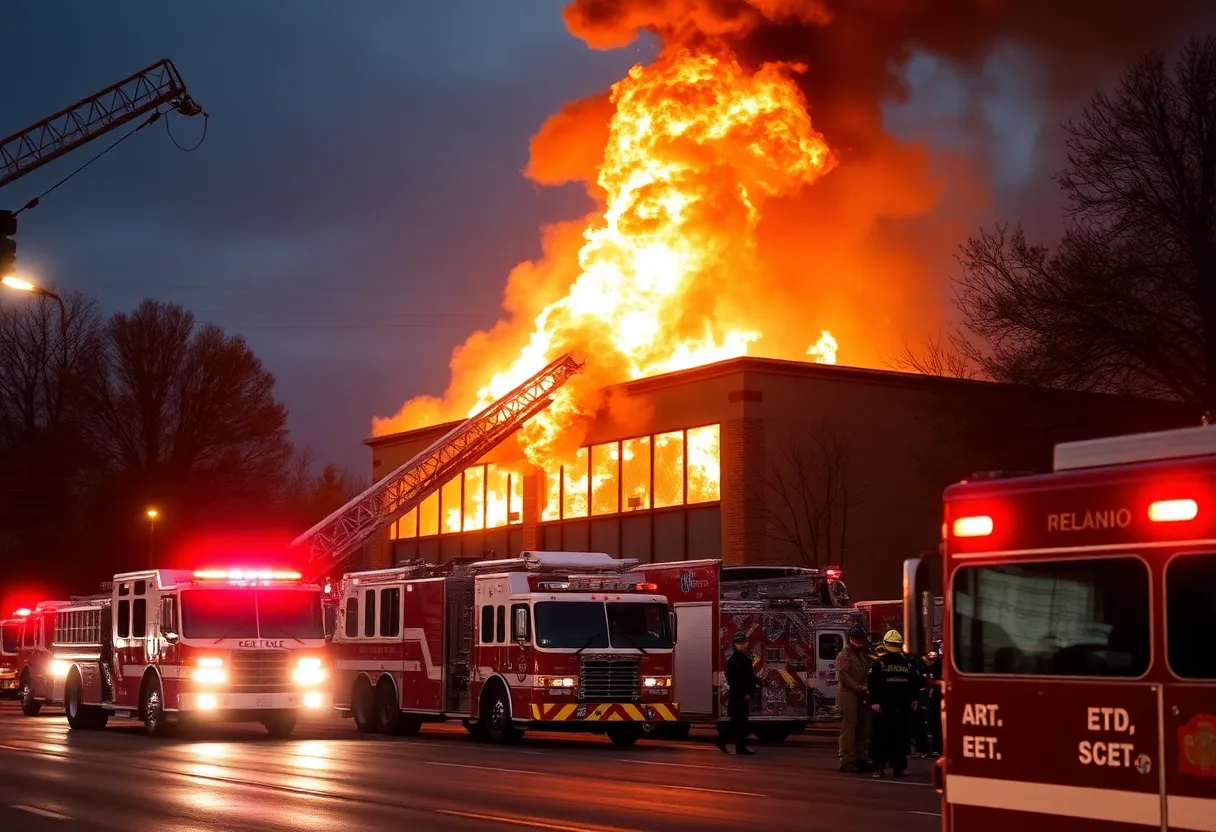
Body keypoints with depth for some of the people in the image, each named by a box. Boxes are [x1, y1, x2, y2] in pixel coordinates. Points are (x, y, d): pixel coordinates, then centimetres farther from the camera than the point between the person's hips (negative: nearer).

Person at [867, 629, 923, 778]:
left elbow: (916, 681, 17)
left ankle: (900, 766, 13)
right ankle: (879, 767, -3)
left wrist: (913, 699, 10)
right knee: (881, 737, -5)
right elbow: (872, 683, -7)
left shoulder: (907, 663, 12)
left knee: (901, 737, 6)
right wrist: (874, 702, -14)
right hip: (883, 707, -4)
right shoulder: (878, 664, 0)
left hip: (903, 707, 4)